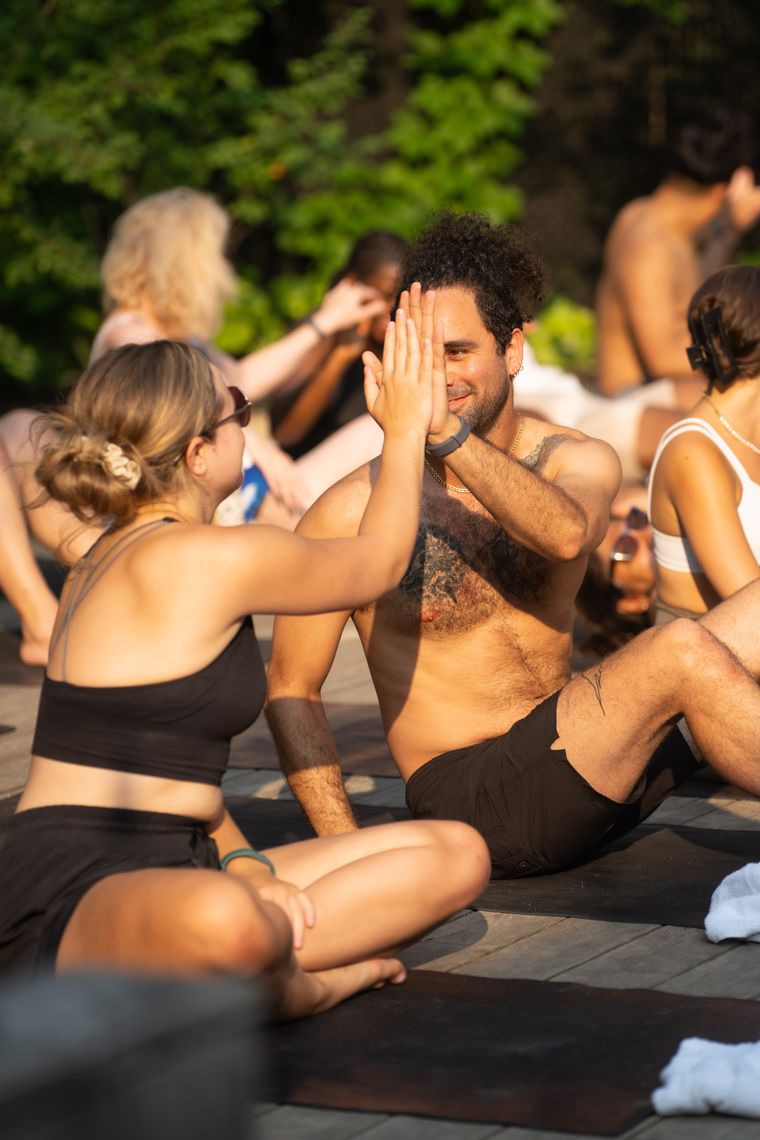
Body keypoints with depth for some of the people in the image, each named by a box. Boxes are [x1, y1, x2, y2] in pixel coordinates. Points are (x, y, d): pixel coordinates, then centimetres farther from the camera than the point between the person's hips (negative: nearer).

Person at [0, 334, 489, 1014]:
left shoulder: (110, 561, 18)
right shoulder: (207, 560, -13)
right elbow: (381, 561, 6)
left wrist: (244, 865, 3)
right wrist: (406, 430, 20)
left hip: (172, 870, 10)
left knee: (456, 854, 7)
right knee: (226, 925, -47)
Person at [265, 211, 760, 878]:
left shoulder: (580, 464, 2)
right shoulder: (354, 513, -6)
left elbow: (567, 534, -23)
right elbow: (291, 690, -1)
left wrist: (447, 435, -39)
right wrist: (346, 847, -14)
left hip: (579, 762, 5)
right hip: (468, 800, -5)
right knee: (682, 652, -28)